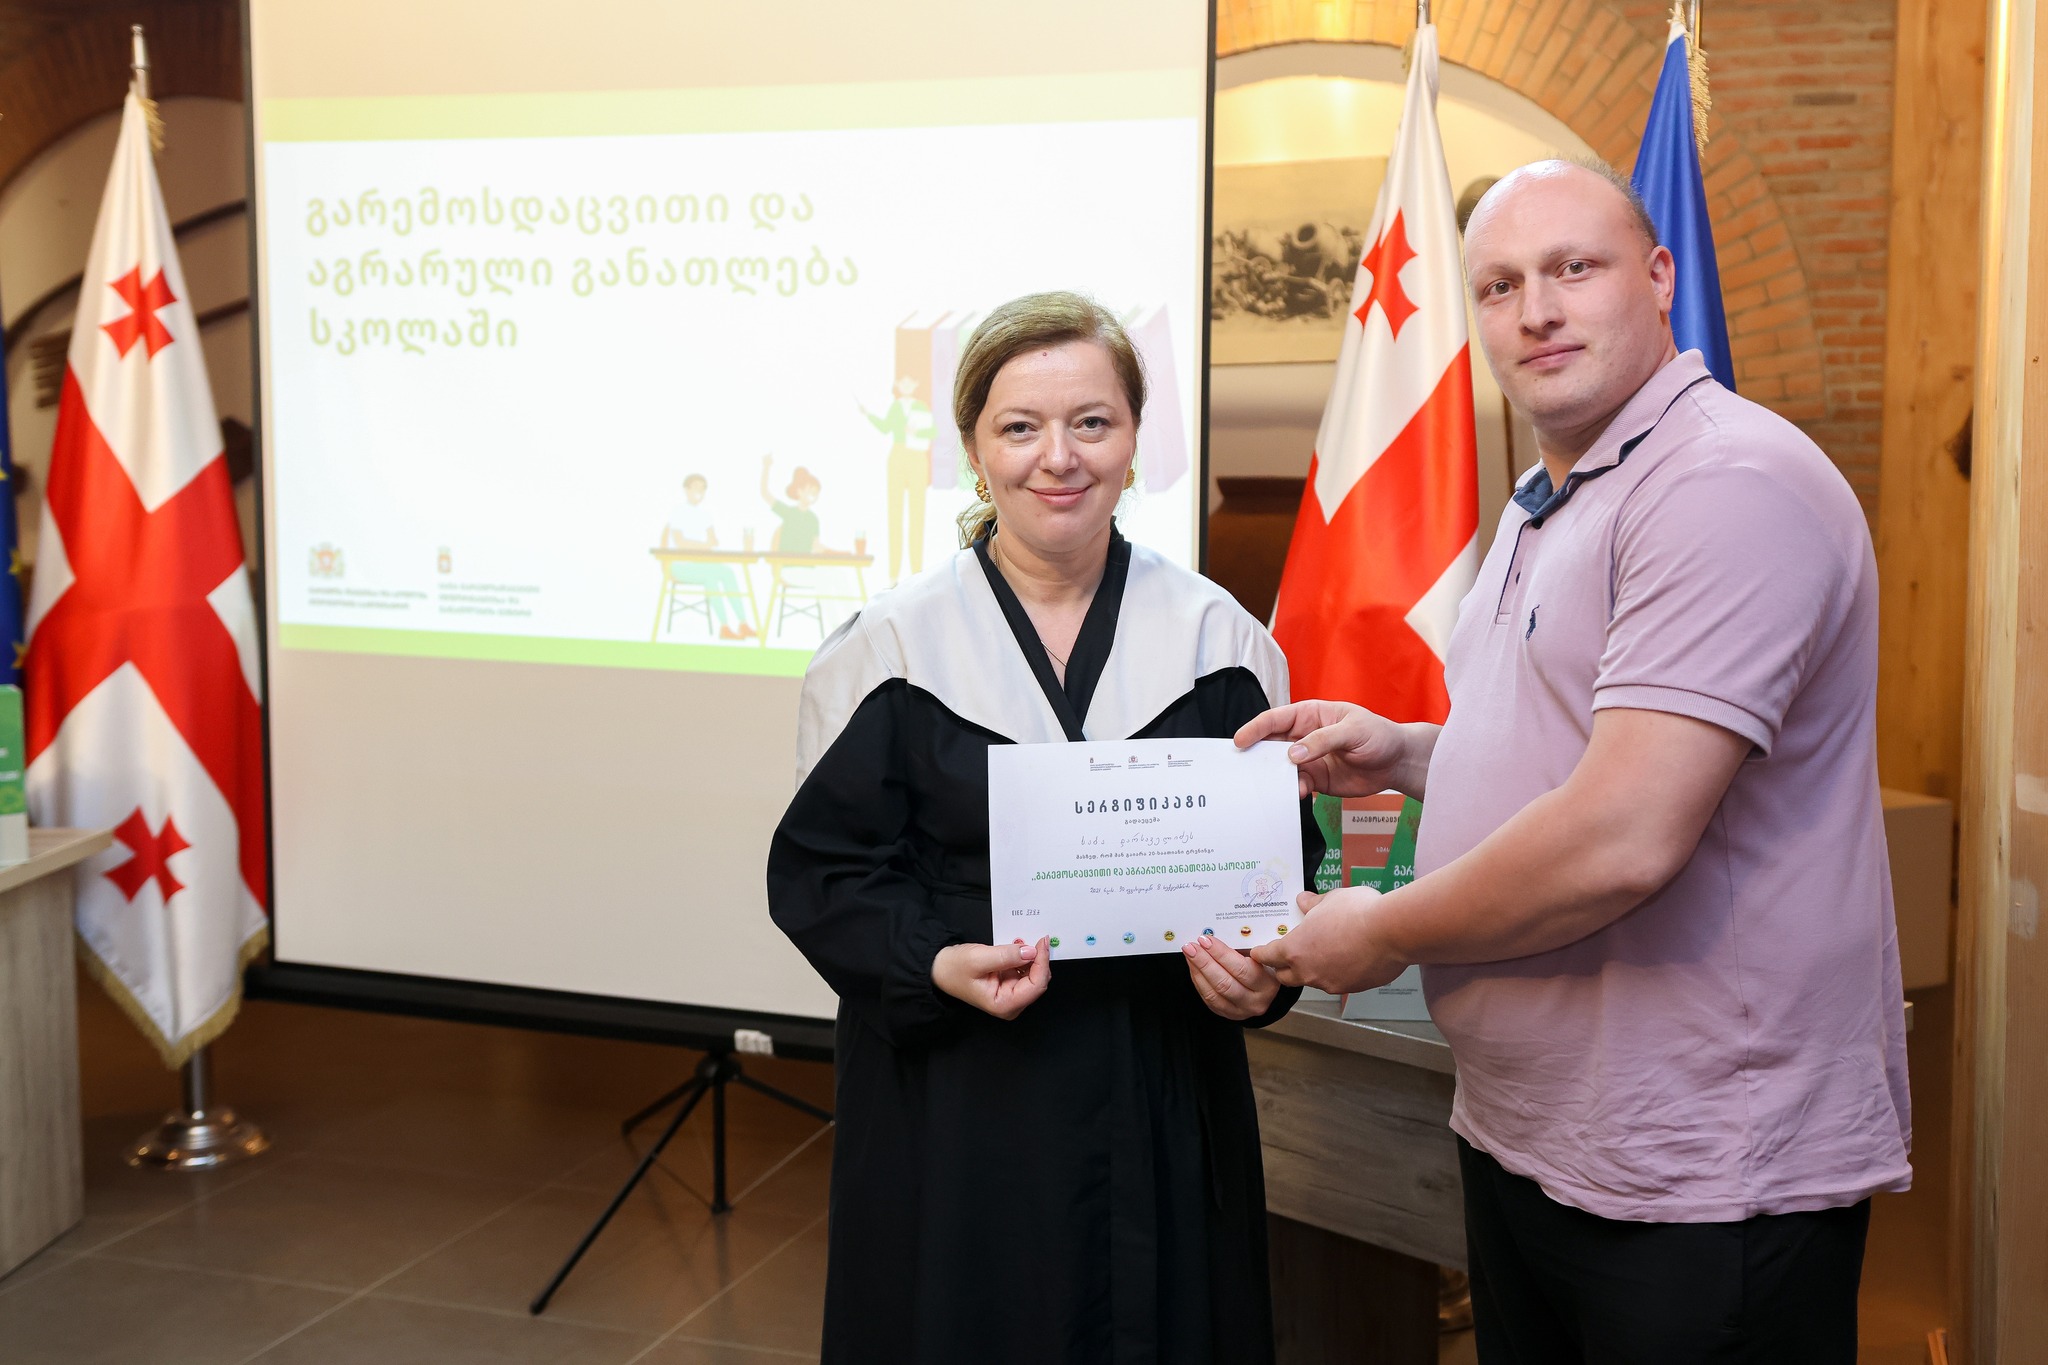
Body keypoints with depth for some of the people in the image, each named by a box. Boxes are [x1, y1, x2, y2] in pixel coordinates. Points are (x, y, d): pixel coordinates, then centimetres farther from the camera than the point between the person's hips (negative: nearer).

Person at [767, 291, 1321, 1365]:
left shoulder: (1218, 638, 3)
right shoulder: (890, 645, -2)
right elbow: (820, 870, -2)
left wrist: (1260, 970, -12)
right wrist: (937, 964, -20)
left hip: (1165, 1102, 2)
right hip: (955, 1104, -2)